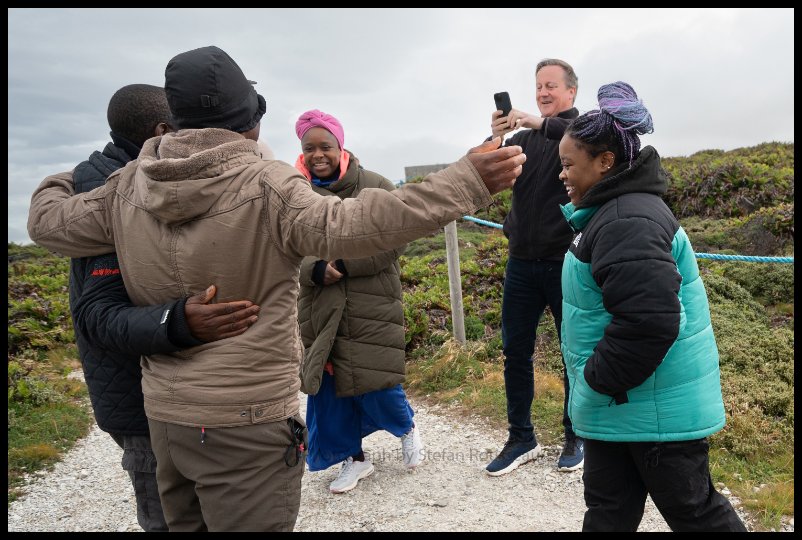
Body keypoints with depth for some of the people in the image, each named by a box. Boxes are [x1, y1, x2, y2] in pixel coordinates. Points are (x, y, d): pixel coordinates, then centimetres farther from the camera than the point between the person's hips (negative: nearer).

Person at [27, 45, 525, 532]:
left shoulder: (128, 186, 1)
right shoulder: (266, 185, -18)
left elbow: (49, 222, 15)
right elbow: (352, 226, -32)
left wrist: (55, 186, 39)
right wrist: (467, 181, -31)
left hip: (164, 414, 7)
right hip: (247, 420, -7)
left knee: (187, 523, 24)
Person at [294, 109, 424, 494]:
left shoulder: (374, 186, -4)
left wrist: (344, 263, -19)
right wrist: (315, 270, -19)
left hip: (371, 308, -3)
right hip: (318, 312, 3)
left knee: (375, 385, 0)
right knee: (328, 392, 9)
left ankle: (407, 428, 35)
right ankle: (354, 458, 32)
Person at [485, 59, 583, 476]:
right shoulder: (523, 140, 11)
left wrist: (541, 124, -29)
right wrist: (494, 138, -20)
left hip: (567, 262, -4)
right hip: (522, 264, 4)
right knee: (515, 352, 7)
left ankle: (576, 438, 24)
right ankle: (521, 439, 20)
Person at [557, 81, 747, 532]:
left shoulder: (627, 221, -24)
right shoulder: (614, 211, 10)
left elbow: (649, 321, -32)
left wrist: (599, 380, -22)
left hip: (655, 406, -10)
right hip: (622, 404, 10)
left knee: (693, 509, 10)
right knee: (609, 510, 18)